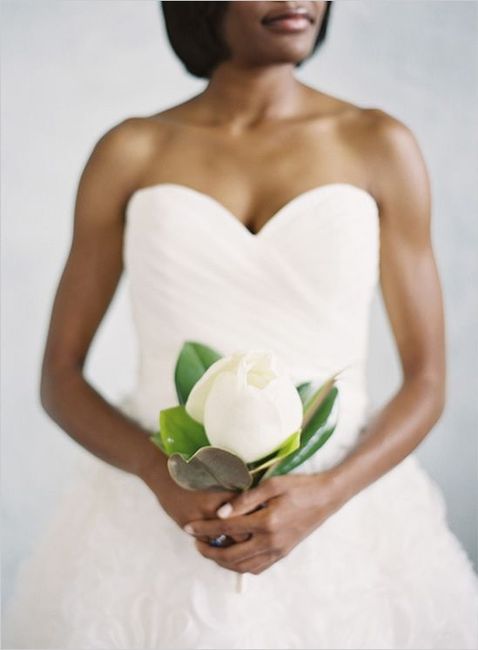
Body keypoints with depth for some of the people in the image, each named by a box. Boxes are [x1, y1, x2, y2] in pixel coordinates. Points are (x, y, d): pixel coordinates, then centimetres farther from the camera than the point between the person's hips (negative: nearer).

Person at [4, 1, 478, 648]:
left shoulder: (381, 146, -2)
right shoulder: (129, 153, -1)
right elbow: (60, 377, 2)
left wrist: (324, 495, -17)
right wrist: (160, 473, -16)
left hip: (334, 515, 0)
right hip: (157, 516, 1)